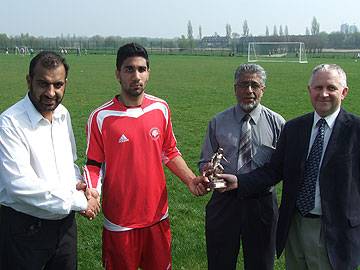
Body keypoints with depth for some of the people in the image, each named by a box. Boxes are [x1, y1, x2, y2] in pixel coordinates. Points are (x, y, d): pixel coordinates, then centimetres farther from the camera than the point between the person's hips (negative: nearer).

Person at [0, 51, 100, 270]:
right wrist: (79, 201, -20)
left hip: (65, 222, 6)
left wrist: (77, 182, -6)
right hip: (25, 228, -6)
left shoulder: (63, 114, 3)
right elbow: (20, 184, -26)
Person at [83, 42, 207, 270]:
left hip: (158, 216, 4)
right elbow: (94, 165, -5)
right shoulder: (101, 117, -12)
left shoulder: (161, 109, -1)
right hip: (120, 222, -3)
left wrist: (191, 180, -1)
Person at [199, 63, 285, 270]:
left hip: (262, 202, -1)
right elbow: (205, 161, 9)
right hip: (224, 201, 1)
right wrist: (208, 169, -14)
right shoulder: (218, 122, 4)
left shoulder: (277, 123, -1)